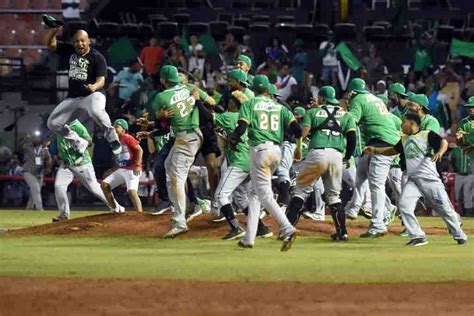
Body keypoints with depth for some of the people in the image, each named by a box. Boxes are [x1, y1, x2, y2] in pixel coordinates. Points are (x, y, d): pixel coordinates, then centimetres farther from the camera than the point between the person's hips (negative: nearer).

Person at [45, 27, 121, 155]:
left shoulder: (97, 57, -10)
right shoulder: (70, 51, 7)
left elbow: (101, 80, -19)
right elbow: (50, 44, 9)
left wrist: (94, 87, -43)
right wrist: (53, 31, -12)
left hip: (93, 95, -7)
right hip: (72, 98, 7)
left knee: (96, 111, -41)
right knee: (53, 123, 3)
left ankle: (112, 138, -20)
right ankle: (78, 144, 21)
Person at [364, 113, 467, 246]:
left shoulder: (427, 134, -5)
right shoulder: (404, 139, 17)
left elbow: (443, 142, -16)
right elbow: (393, 150, 31)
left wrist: (440, 152, -36)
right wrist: (375, 150, 21)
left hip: (430, 179, -6)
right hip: (413, 180, 6)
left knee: (444, 208, -1)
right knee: (404, 205, -15)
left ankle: (460, 236, 15)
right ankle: (417, 236, -10)